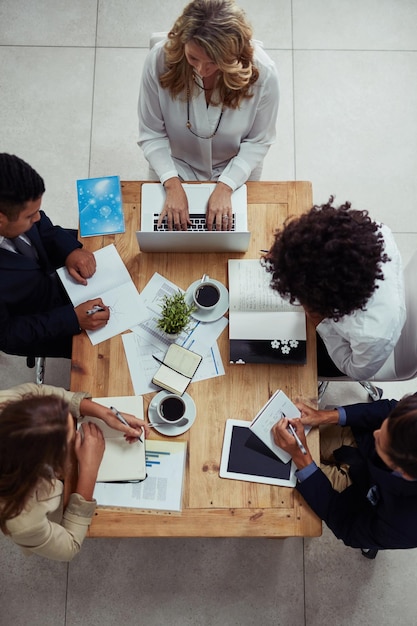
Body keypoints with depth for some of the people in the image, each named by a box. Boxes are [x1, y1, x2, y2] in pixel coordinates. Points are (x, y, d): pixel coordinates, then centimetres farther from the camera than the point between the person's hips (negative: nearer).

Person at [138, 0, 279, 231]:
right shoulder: (160, 60, -27)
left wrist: (225, 186, -26)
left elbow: (258, 141, -16)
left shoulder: (262, 72, -28)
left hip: (237, 173, 0)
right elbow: (151, 135, -18)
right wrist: (173, 184, -30)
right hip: (176, 171, 0)